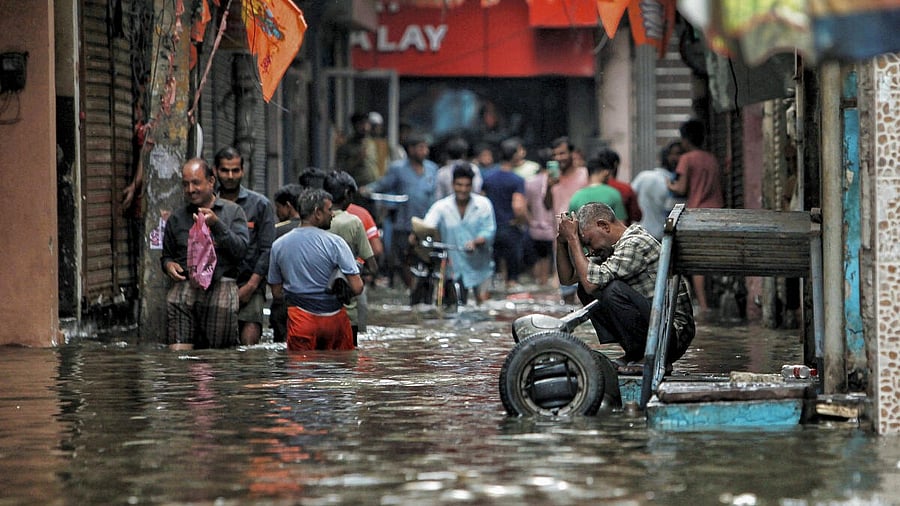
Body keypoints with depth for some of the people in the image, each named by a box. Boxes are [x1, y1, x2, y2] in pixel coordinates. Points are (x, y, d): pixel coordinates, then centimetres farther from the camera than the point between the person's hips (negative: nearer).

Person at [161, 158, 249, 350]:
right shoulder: (176, 218, 19)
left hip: (221, 282, -1)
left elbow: (240, 249, -2)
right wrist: (168, 264, 7)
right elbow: (167, 254, 30)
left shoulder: (233, 211, 11)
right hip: (186, 282, 1)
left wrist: (216, 225, -11)